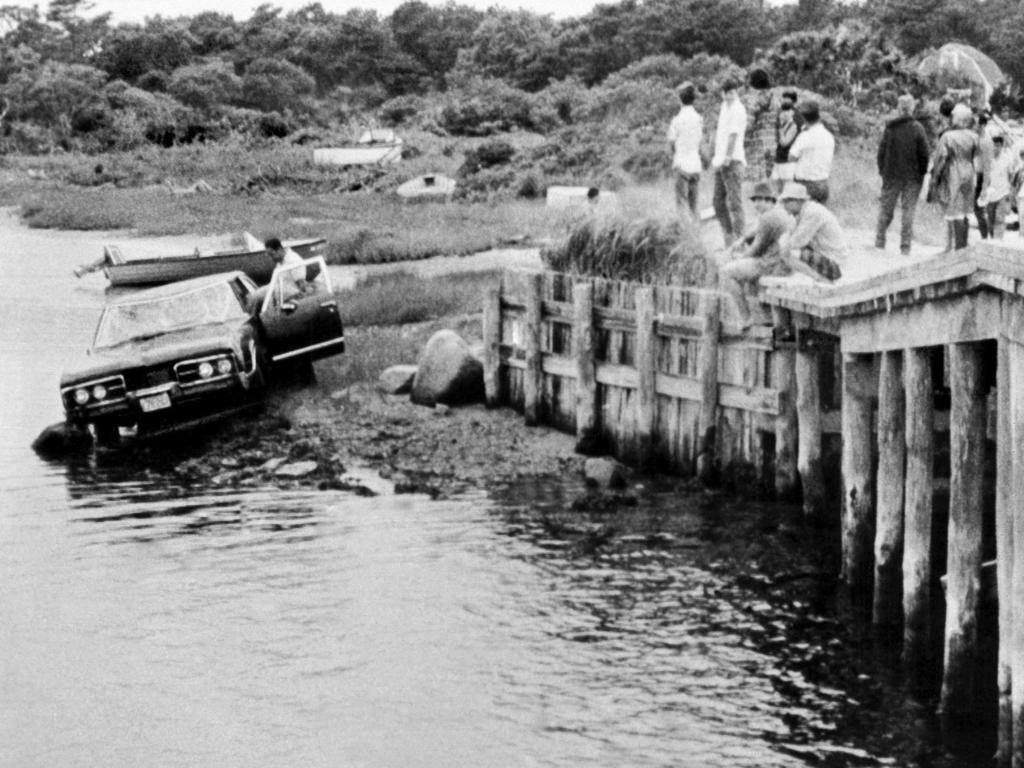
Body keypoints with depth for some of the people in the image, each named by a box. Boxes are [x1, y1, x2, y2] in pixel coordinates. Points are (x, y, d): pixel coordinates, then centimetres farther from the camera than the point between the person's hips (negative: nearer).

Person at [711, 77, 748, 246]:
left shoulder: (738, 110, -11)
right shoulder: (724, 106, 16)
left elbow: (734, 134, -19)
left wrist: (728, 156, -26)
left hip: (732, 161, -9)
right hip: (720, 162, 9)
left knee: (735, 202, -9)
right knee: (719, 202, 13)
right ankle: (728, 239, 20)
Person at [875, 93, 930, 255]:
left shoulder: (889, 128, -4)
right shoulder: (917, 128, -10)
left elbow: (881, 151, 0)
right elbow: (924, 154, -8)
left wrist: (882, 170, 11)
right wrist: (923, 172, 4)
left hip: (891, 175, 2)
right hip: (912, 176, -1)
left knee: (886, 209, 13)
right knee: (908, 211, 3)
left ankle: (879, 241, 16)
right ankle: (905, 247, 3)